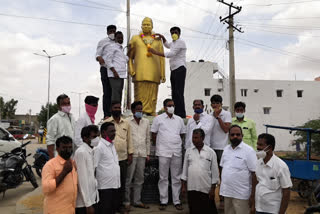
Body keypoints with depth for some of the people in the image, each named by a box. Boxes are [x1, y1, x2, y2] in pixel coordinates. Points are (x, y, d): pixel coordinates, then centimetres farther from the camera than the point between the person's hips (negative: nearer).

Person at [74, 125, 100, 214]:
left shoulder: (91, 151, 6)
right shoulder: (81, 152, -18)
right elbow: (82, 180, -19)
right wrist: (88, 204, -18)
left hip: (93, 198, 7)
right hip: (84, 202, -7)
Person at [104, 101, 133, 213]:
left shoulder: (126, 123, 8)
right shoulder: (106, 123, -1)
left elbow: (129, 139, 9)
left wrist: (130, 154, 5)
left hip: (123, 157, 3)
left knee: (122, 181, 9)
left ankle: (121, 203, 23)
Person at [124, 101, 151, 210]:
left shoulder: (146, 122, 10)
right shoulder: (127, 122, -3)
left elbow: (148, 138, 13)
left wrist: (148, 153, 11)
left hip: (142, 154, 4)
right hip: (131, 154, -4)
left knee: (140, 179, 11)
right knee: (128, 179, 1)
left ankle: (137, 201, 22)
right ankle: (126, 201, 14)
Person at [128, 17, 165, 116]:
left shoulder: (157, 40, 16)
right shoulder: (135, 38, 15)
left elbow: (161, 58, 14)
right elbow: (130, 56, 12)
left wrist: (163, 74, 6)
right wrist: (131, 70, -3)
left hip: (153, 72, 1)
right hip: (140, 71, -1)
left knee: (152, 95, -2)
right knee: (140, 95, -6)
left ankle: (151, 113, 3)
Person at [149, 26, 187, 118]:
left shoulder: (180, 42, -6)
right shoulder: (173, 43, 24)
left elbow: (171, 54, -16)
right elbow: (167, 45, 48)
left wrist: (156, 52, -14)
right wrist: (162, 37, 30)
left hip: (180, 68, -10)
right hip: (173, 69, 10)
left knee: (178, 92, -16)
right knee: (174, 92, 5)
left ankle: (181, 113, -17)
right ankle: (176, 113, 6)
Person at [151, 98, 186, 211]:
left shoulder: (179, 119, 11)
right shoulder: (158, 119, 1)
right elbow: (154, 134, 5)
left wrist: (176, 143, 12)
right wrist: (159, 146, 7)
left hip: (177, 152, 3)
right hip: (163, 152, -3)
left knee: (176, 178, 7)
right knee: (163, 178, 4)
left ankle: (176, 201, 17)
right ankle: (163, 201, 14)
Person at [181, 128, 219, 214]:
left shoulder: (211, 152, -4)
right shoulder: (188, 151, 4)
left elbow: (215, 171, -2)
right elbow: (185, 169, 8)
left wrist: (213, 189, -3)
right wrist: (184, 186, 6)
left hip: (206, 189, -2)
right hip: (191, 188, 2)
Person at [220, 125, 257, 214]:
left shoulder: (249, 150, -11)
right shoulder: (226, 149, 7)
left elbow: (254, 173, -12)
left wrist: (253, 194, -13)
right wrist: (221, 186, 12)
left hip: (241, 194, -6)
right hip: (226, 192, 6)